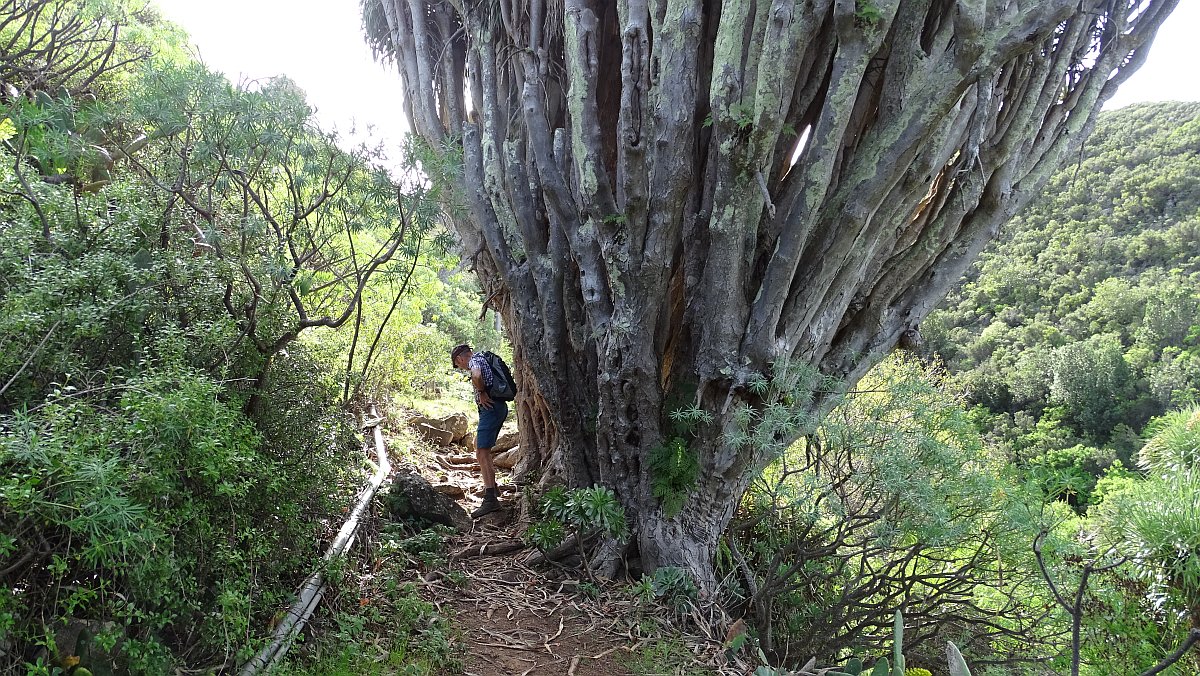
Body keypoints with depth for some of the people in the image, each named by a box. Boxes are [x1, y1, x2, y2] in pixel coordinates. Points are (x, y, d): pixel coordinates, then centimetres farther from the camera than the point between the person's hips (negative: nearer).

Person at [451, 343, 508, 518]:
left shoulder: (474, 359, -8)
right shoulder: (483, 358, 22)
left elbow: (476, 376, -31)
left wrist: (482, 393, -15)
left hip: (490, 407, -11)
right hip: (499, 406, 11)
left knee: (482, 452, -13)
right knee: (479, 444, 25)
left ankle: (490, 499, -17)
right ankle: (491, 486, 29)